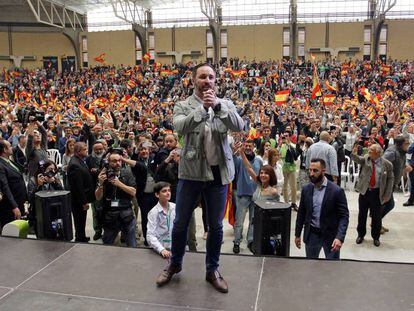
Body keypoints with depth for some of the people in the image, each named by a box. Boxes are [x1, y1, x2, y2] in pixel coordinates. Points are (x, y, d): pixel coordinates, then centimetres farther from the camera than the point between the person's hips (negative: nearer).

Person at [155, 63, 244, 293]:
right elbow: (180, 127, -20)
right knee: (181, 223, 11)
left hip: (218, 171, 1)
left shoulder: (225, 104, 4)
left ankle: (213, 269, 29)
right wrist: (203, 108, -26)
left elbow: (239, 126, -13)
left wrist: (217, 105, -23)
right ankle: (175, 264, 33)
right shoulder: (184, 105, -1)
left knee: (216, 225, 11)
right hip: (191, 171, -1)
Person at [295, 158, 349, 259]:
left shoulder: (337, 191, -13)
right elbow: (301, 213, 8)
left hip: (330, 235, -3)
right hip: (311, 235, 4)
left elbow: (344, 216, -13)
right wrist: (297, 234, 9)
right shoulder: (306, 189, -1)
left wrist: (340, 237, -25)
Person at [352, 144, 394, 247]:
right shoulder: (366, 159, -2)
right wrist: (354, 154, -44)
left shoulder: (387, 164, -8)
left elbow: (390, 179, -3)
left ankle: (376, 237, 28)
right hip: (364, 191, 2)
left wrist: (387, 195, -4)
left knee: (376, 216, 8)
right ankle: (360, 235, 31)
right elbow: (358, 159, -22)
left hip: (377, 193, -2)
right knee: (362, 215, 12)